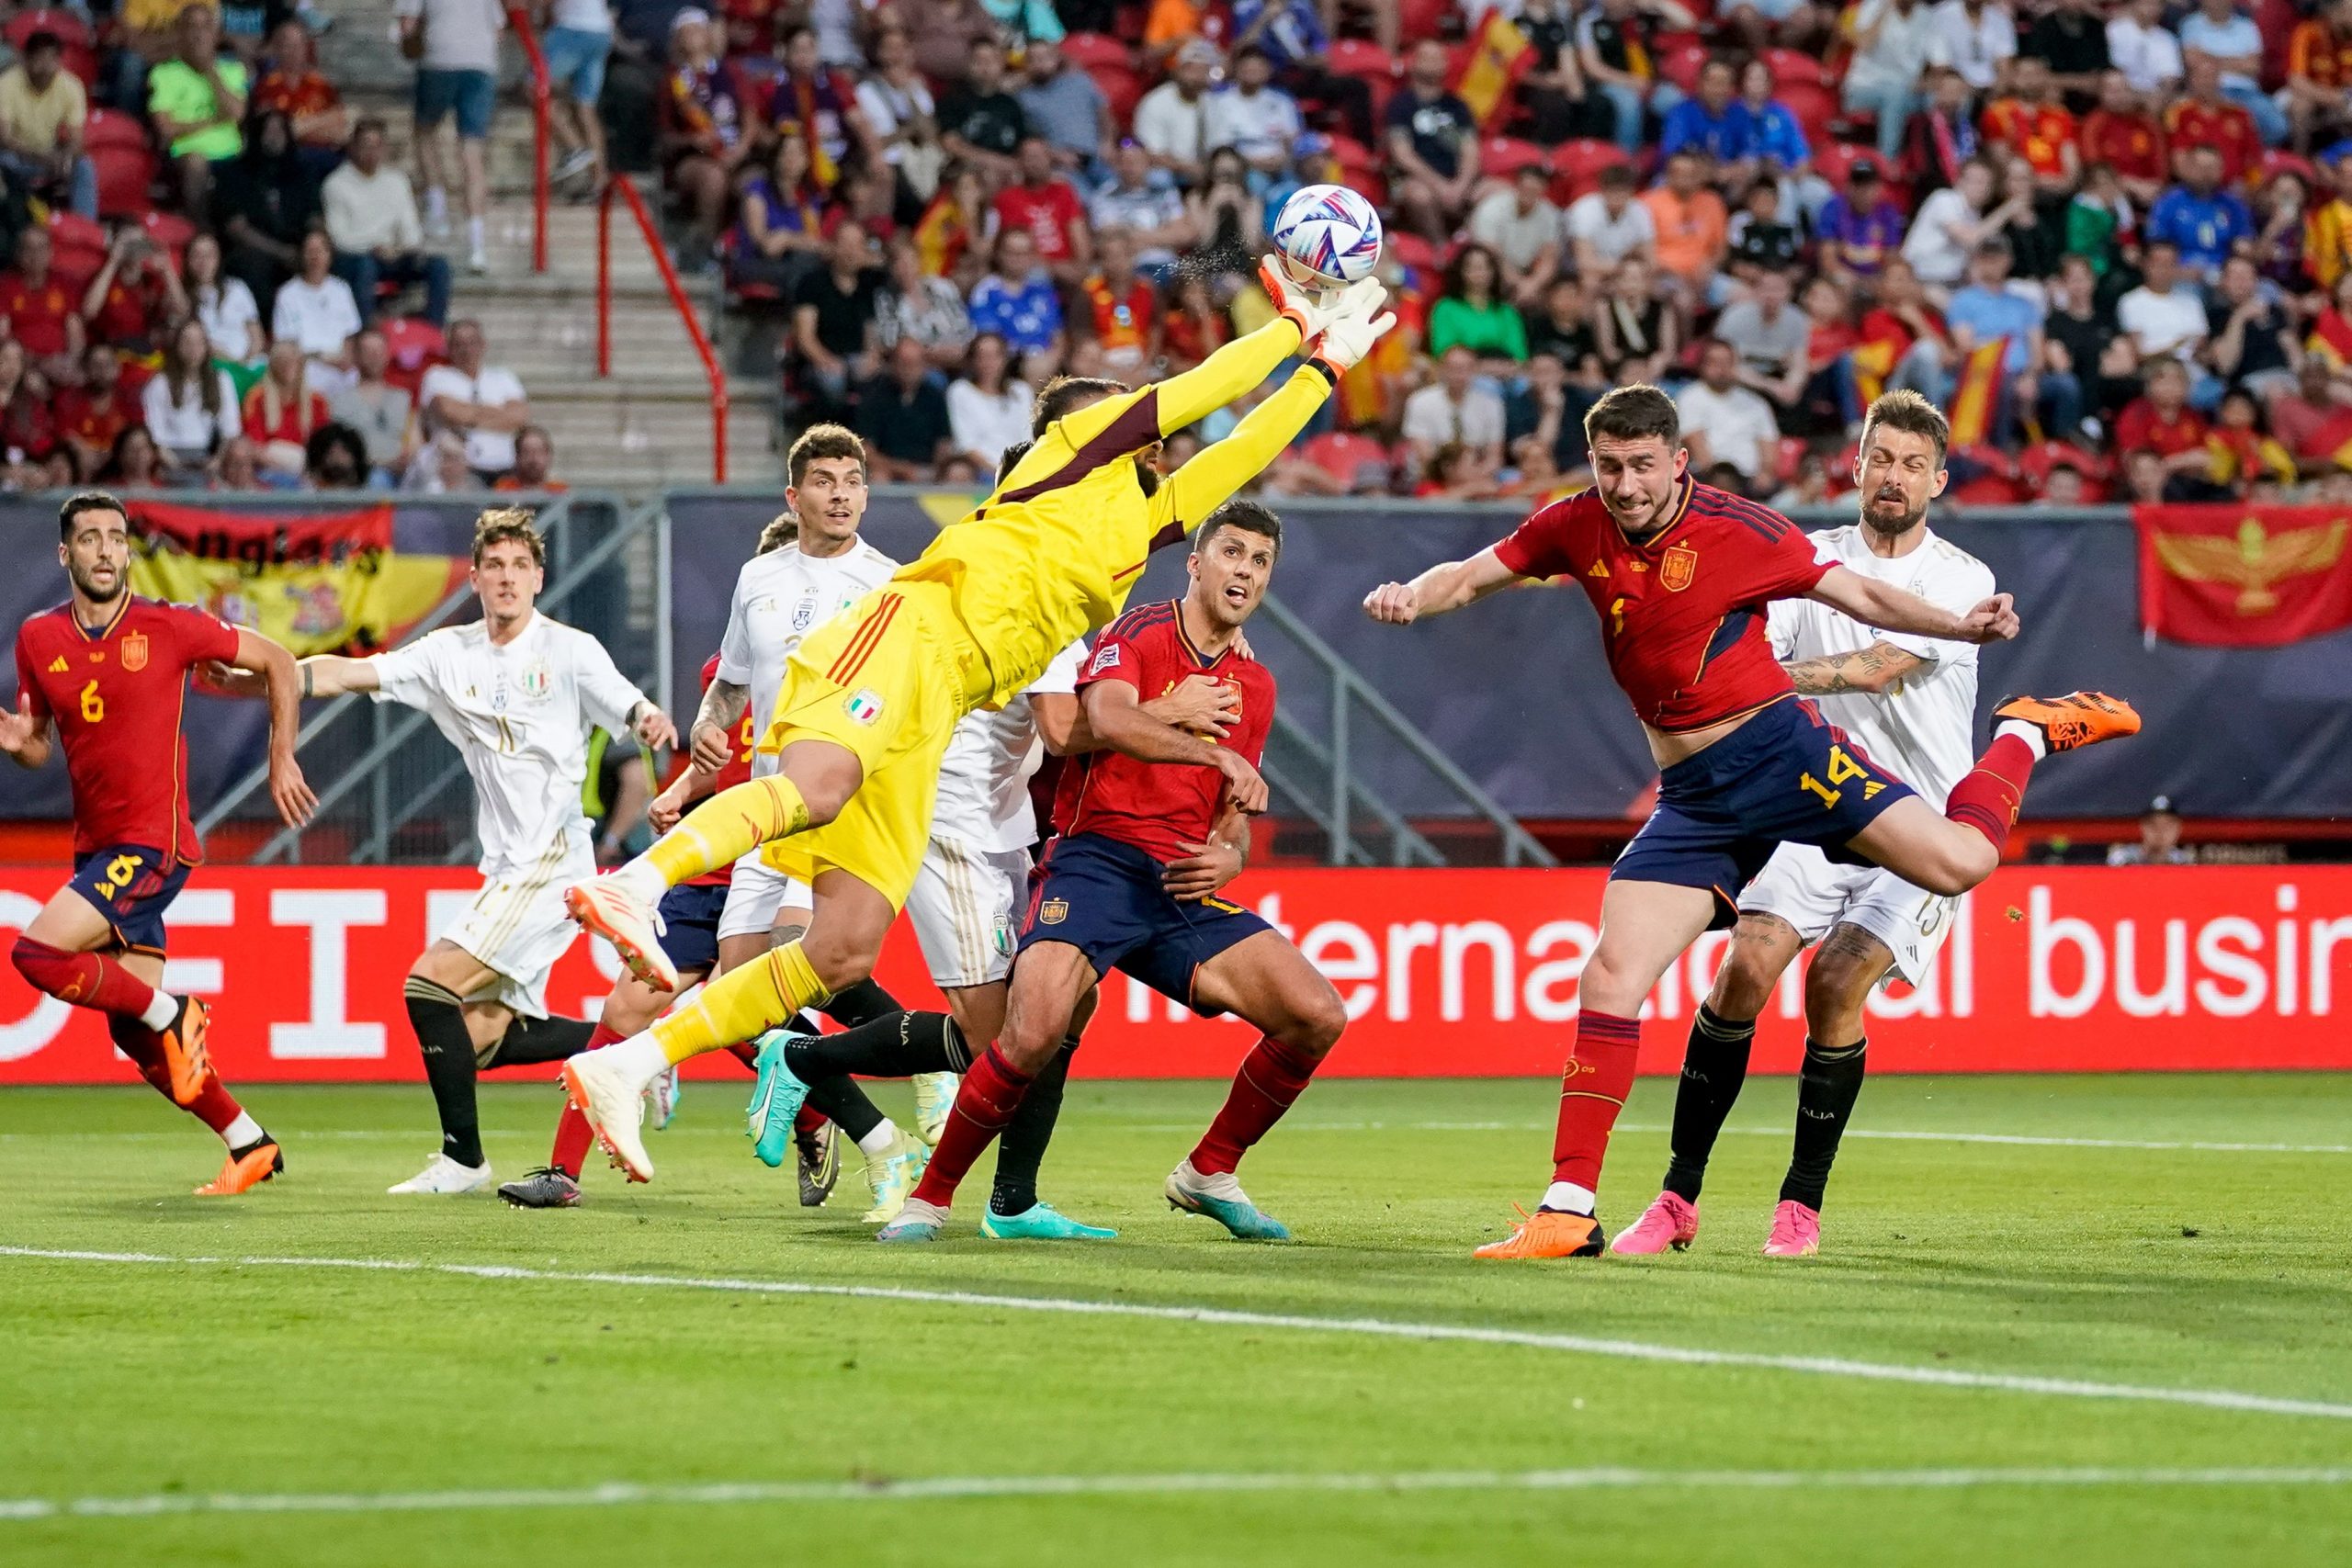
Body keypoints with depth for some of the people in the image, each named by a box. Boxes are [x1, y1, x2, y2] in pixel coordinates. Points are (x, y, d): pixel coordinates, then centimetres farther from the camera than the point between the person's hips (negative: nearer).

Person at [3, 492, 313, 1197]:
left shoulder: (168, 627, -9)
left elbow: (276, 662, 2)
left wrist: (282, 759, 0)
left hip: (153, 843, -6)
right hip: (95, 846, 6)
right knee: (134, 1036, 7)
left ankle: (172, 1013, -3)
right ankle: (250, 1145, 20)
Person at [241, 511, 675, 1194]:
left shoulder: (570, 651, -3)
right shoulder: (449, 655, 10)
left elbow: (630, 708, -12)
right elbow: (351, 673, 4)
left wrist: (652, 721, -36)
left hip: (552, 860, -7)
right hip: (507, 868, 7)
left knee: (430, 985, -15)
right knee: (481, 1033, 4)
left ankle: (462, 1158, -6)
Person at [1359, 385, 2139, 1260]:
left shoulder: (1738, 531, -9)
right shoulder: (1578, 528, 3)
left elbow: (1857, 595, -1)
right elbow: (1470, 578, 10)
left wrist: (1960, 626, -14)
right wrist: (1410, 598, -12)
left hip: (1779, 750, -4)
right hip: (1691, 798, 4)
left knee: (1958, 862, -18)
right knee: (1611, 979, -9)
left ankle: (2027, 734, 17)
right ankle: (1569, 1213, -4)